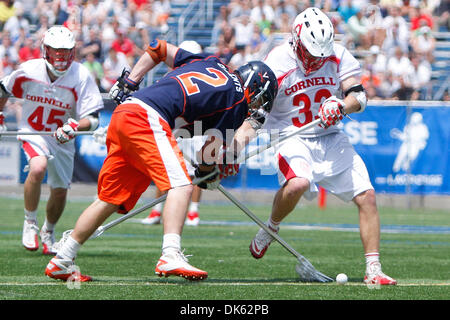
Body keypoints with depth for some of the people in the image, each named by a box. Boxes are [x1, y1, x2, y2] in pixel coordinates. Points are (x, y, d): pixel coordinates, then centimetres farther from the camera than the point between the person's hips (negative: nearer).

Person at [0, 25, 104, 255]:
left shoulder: (81, 76, -17)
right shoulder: (29, 70, -14)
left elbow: (93, 118, -17)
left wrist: (74, 127, -35)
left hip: (62, 141, 2)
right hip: (32, 133, -2)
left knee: (60, 191, 8)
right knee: (38, 168, -31)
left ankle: (48, 232, 39)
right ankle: (30, 223, -10)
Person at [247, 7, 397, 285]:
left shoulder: (339, 57, -2)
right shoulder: (278, 62, -13)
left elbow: (359, 97, -6)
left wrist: (342, 106, -29)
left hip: (331, 138, 4)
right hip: (292, 137, -4)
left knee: (366, 195, -6)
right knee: (298, 183, -35)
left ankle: (373, 270, 2)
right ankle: (271, 228, -3)